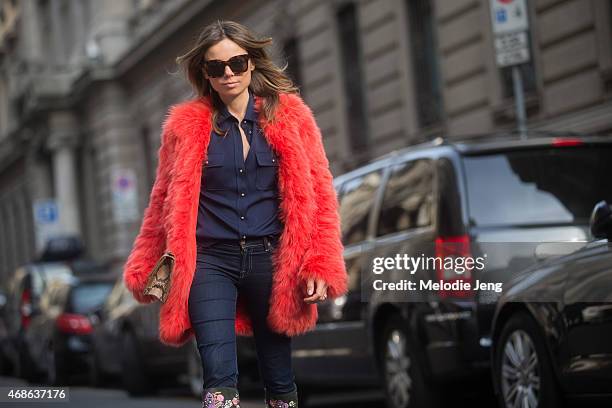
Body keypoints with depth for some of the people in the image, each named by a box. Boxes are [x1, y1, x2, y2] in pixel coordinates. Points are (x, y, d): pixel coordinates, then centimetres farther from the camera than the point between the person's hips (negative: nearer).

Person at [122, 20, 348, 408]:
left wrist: (319, 266, -8)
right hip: (210, 260, -1)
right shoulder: (187, 125, 4)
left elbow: (317, 195, 0)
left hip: (271, 259, 1)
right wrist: (147, 267, 13)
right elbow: (167, 201, 13)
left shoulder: (291, 116, 2)